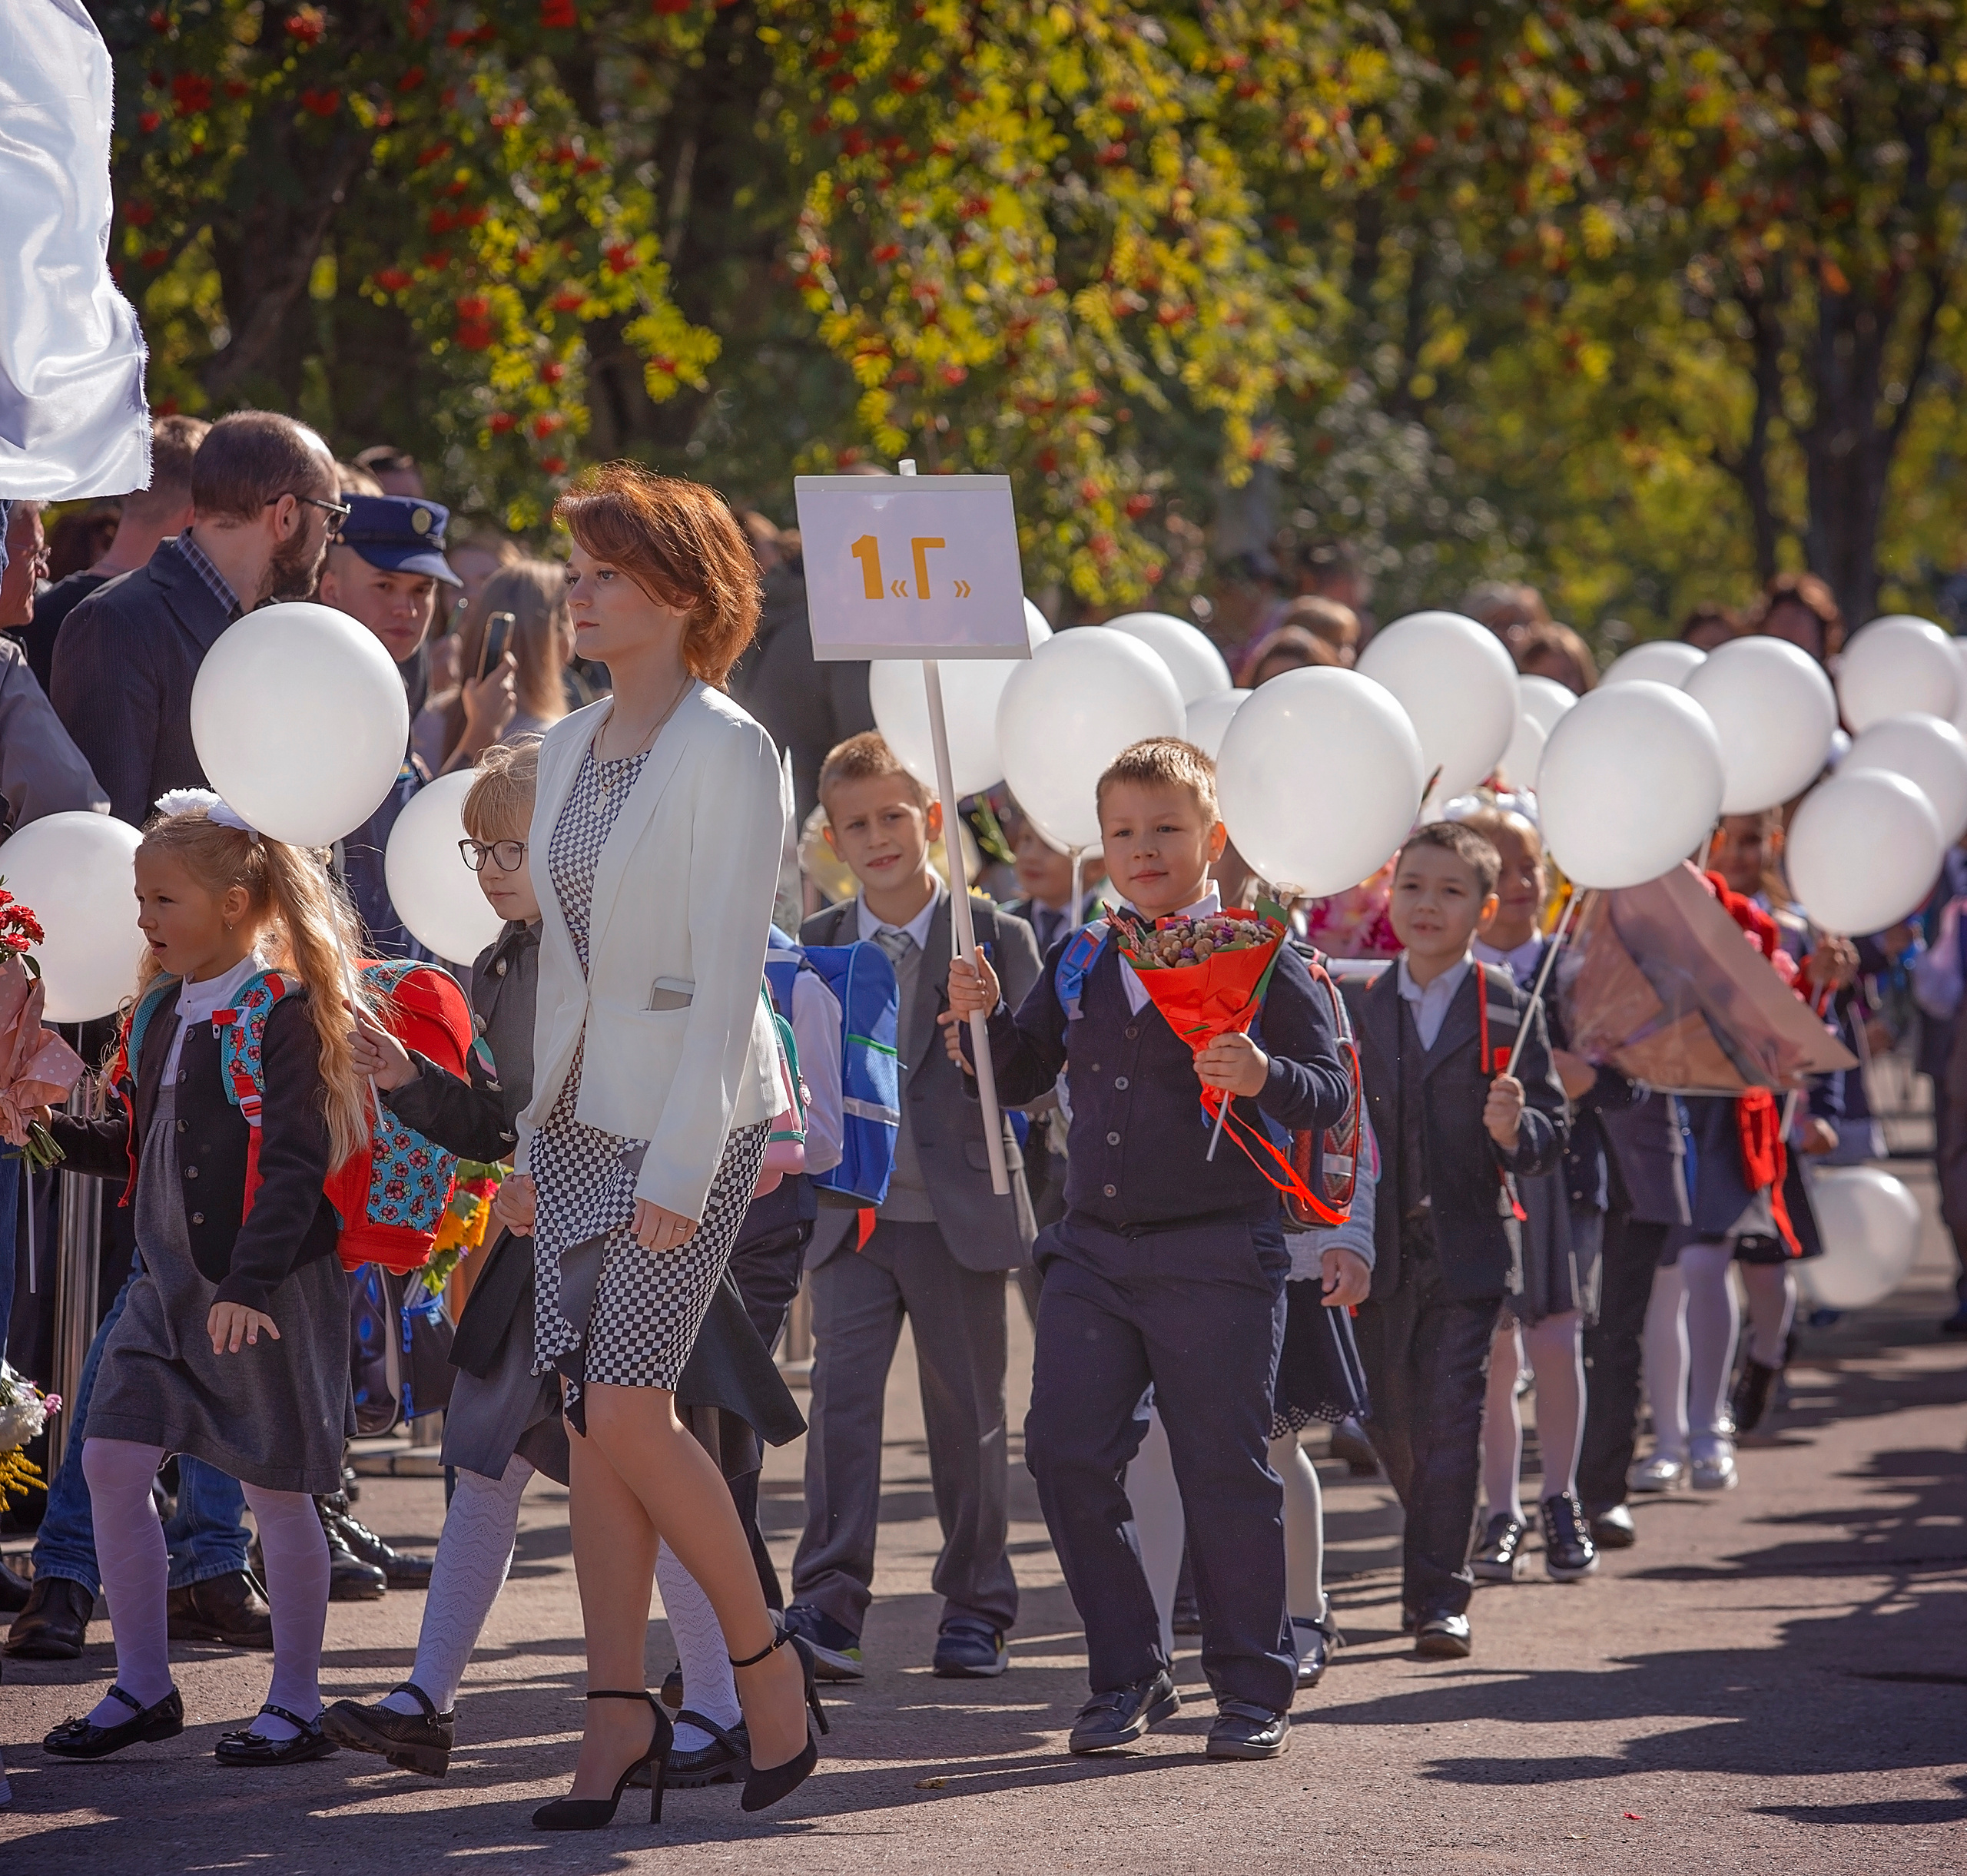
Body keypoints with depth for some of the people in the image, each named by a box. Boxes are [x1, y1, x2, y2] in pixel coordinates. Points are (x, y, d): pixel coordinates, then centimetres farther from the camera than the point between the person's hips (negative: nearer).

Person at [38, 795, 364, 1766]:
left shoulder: (280, 1014, -13)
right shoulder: (161, 1012, 11)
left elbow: (297, 1164, -18)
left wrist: (251, 1285, -26)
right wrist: (54, 1131, 3)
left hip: (271, 1290, -7)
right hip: (169, 1278, 8)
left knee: (276, 1488, 1)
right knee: (112, 1457, 1)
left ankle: (295, 1703, 13)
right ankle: (142, 1686, 12)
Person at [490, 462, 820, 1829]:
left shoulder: (729, 752, -11)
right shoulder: (570, 748, 12)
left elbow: (728, 971, -16)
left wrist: (679, 1168, -19)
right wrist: (529, 1139, 13)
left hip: (689, 1113, -7)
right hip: (580, 1113, 7)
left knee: (627, 1408, -13)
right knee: (590, 1421, 3)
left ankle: (766, 1656, 5)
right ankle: (621, 1716, 8)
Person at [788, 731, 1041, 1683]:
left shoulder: (996, 939, -2)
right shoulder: (815, 945, 7)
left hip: (958, 1212, -2)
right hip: (851, 1210, 2)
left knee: (966, 1414, 7)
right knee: (841, 1392, -11)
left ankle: (975, 1608, 19)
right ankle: (828, 1604, -13)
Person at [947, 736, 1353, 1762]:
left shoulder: (1259, 960, -4)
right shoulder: (1078, 963, 11)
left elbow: (1333, 1092, -7)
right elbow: (1016, 1079, 18)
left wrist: (1265, 1078, -27)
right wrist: (983, 1015, -1)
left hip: (1217, 1256, -5)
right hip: (1093, 1249, 5)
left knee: (1224, 1472, 0)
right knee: (1066, 1455, -1)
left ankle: (1252, 1689, 12)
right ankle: (1127, 1676, 12)